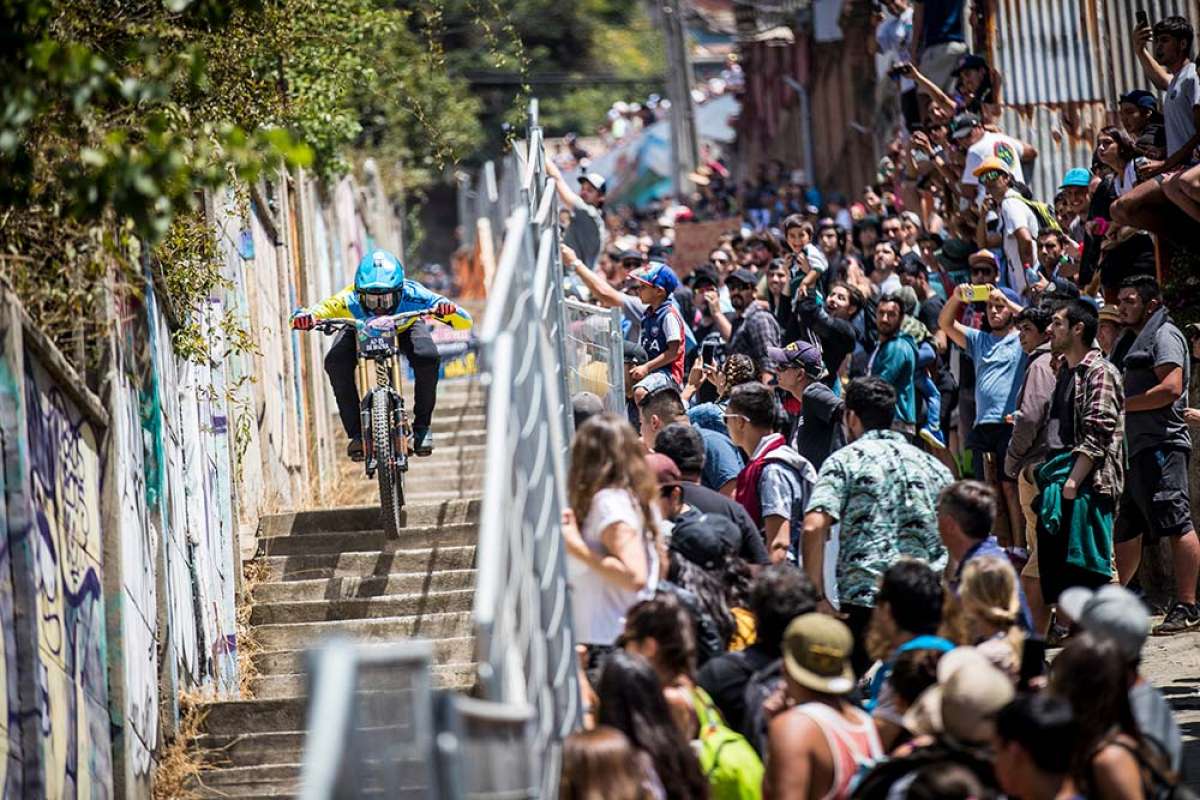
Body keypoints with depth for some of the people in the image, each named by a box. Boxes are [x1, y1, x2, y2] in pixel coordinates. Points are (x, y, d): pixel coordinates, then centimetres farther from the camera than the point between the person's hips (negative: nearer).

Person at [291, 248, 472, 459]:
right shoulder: (349, 301, -40)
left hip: (404, 328, 0)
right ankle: (356, 433, -11)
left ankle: (422, 426, -6)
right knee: (336, 362, -28)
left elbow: (465, 322, -38)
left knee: (427, 358, -30)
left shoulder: (413, 296, -40)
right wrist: (304, 318, -63)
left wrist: (448, 311, -60)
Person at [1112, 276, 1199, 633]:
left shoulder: (1164, 335, -5)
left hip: (1160, 445, -11)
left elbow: (1171, 389, -18)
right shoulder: (1134, 340, 25)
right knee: (1125, 532, 13)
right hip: (1134, 448, 11)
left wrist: (1123, 404, -13)